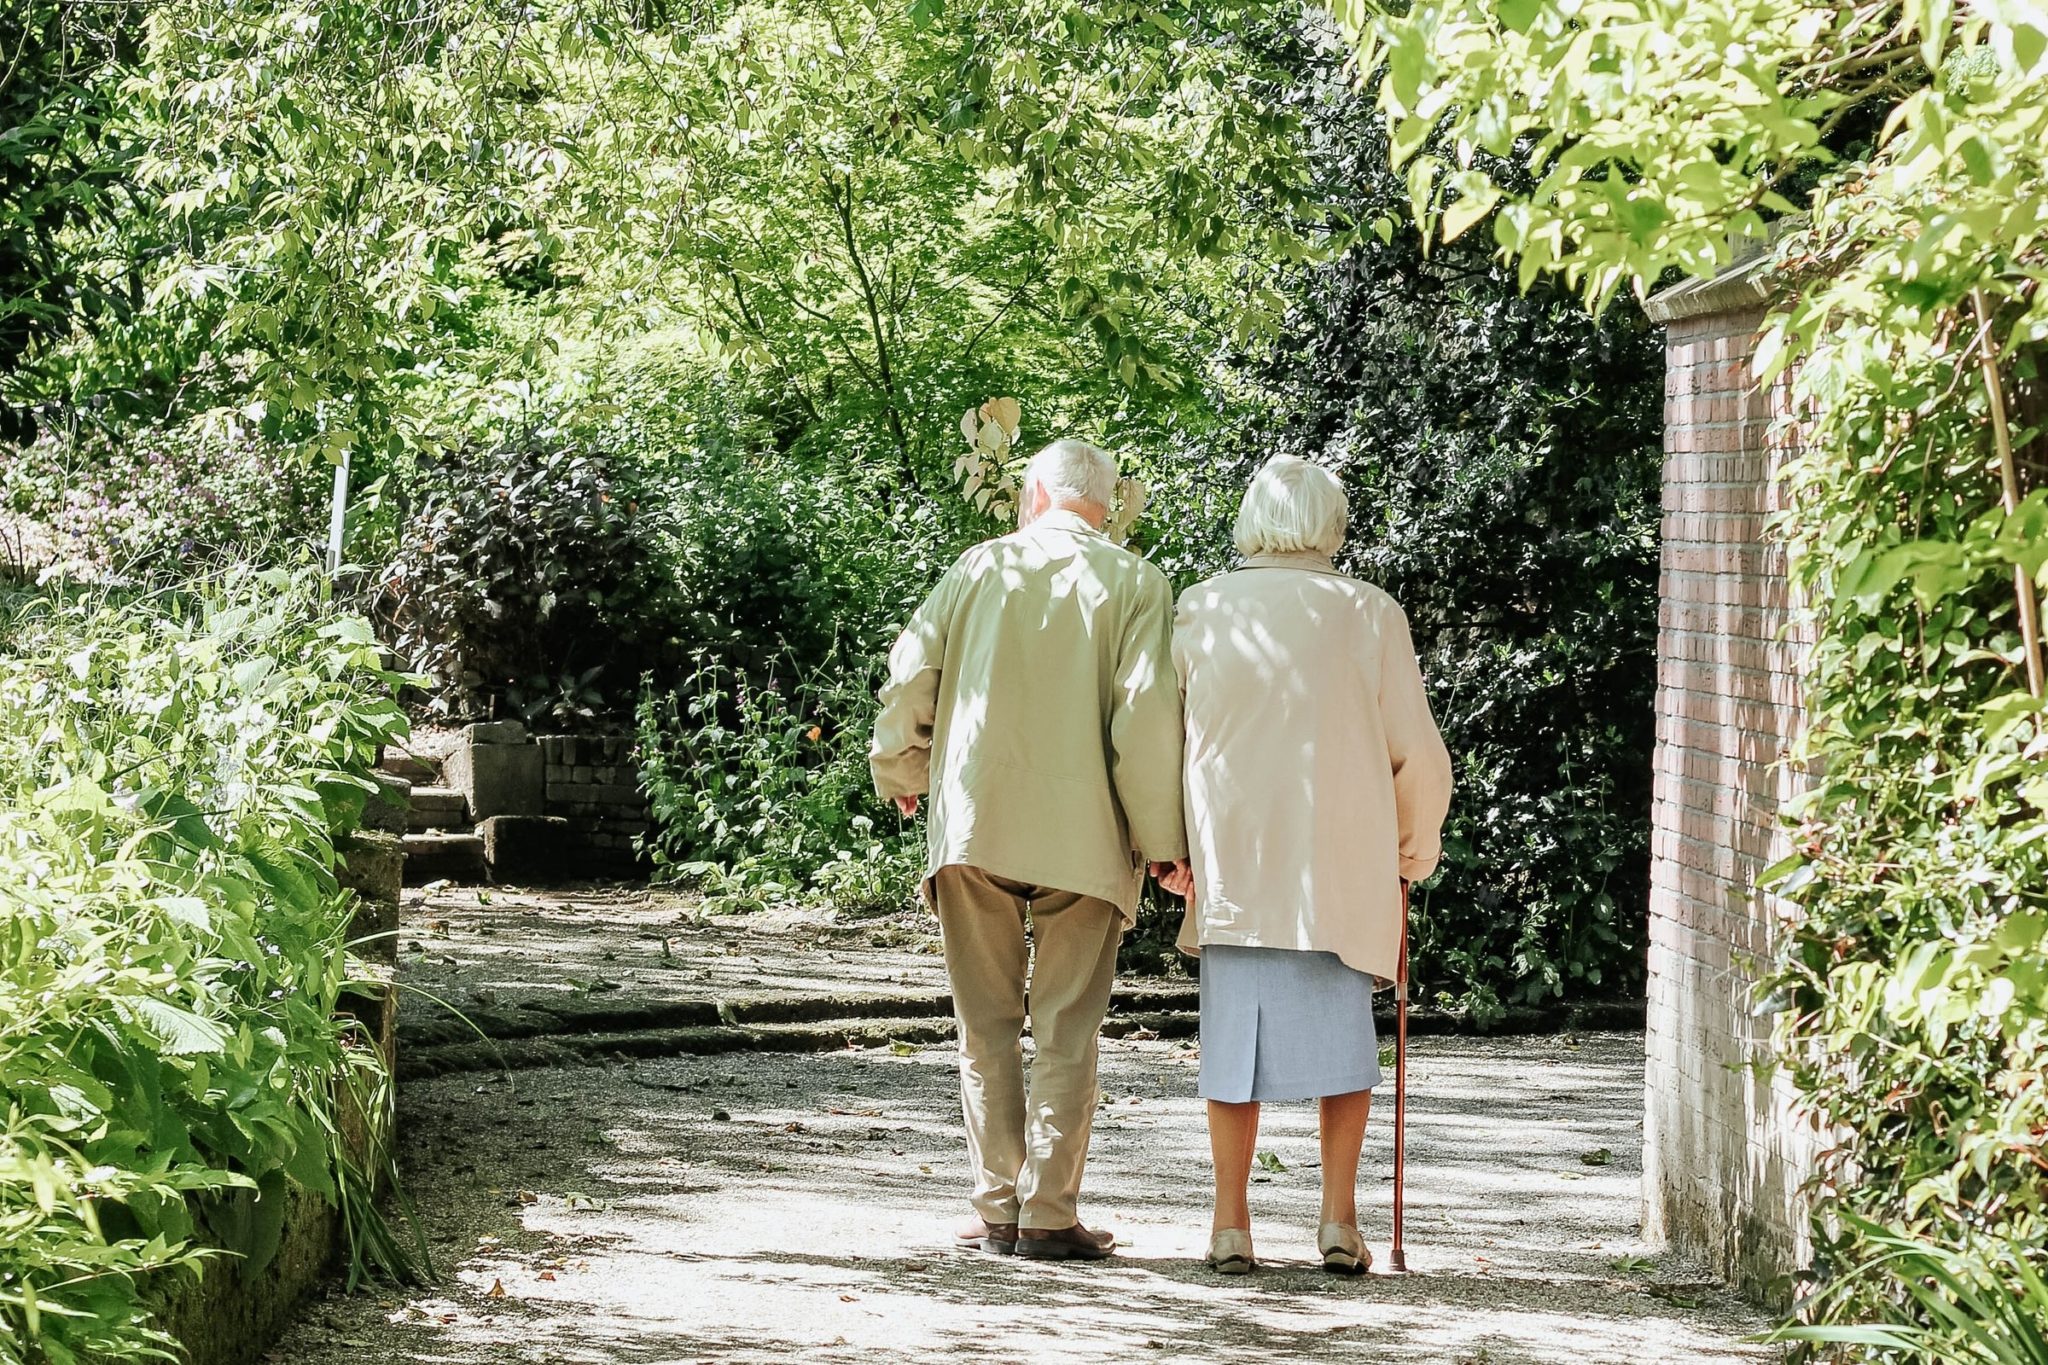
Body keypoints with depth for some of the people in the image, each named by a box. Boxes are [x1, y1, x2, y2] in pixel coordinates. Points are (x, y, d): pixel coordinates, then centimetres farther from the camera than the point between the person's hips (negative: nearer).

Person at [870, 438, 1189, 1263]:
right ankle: (1049, 1216, 0)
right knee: (1066, 1032, 3)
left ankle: (996, 1210, 8)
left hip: (972, 824, 2)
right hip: (1084, 838, -1)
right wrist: (1162, 838, -3)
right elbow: (1147, 713, -9)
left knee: (988, 1025, 9)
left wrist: (901, 775, 21)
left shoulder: (981, 567, 7)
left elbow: (909, 676, 4)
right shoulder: (1134, 584, 1)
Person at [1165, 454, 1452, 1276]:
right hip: (1343, 867, -1)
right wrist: (1416, 846, 18)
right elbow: (1417, 752, 3)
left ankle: (1231, 1224, 4)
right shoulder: (1369, 614, 0)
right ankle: (1339, 1217, 2)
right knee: (1342, 1033, 9)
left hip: (1229, 862, 1)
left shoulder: (1201, 612, 2)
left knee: (1235, 1034, 6)